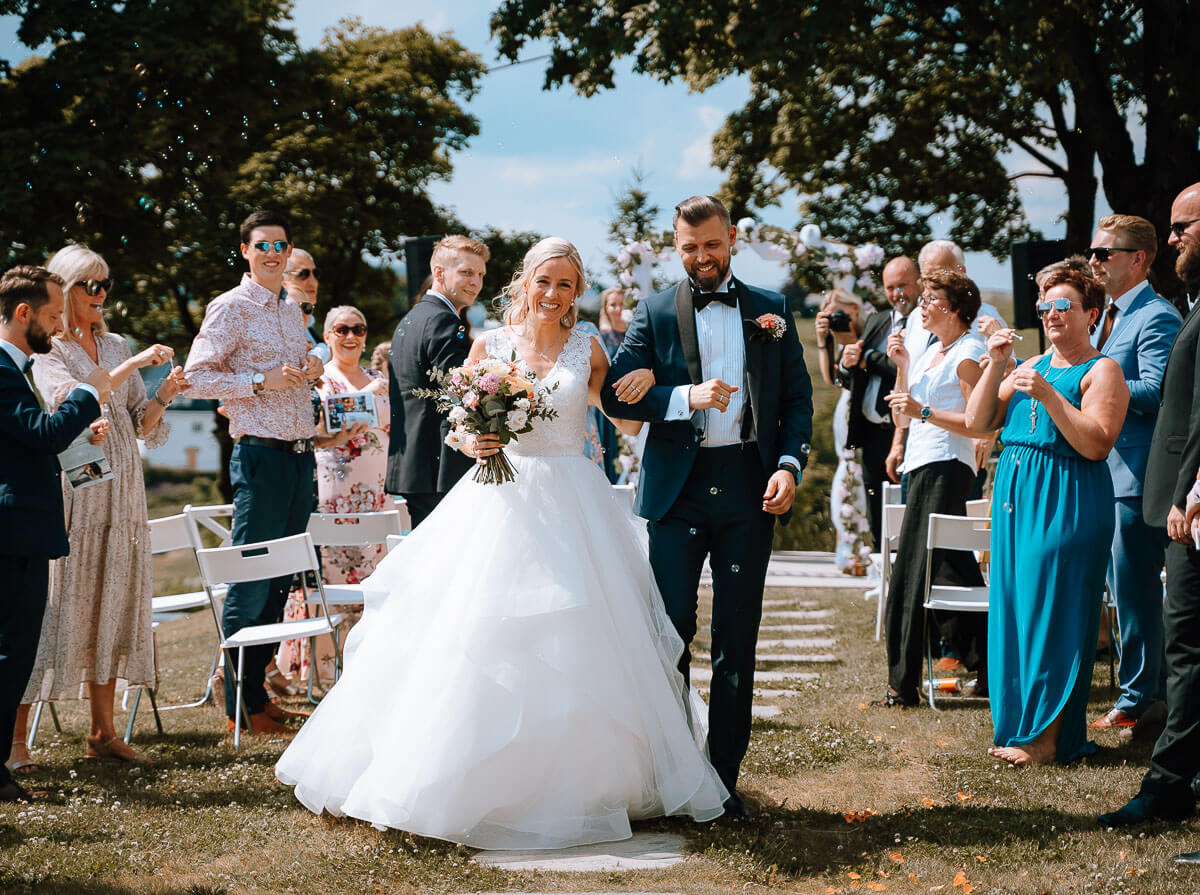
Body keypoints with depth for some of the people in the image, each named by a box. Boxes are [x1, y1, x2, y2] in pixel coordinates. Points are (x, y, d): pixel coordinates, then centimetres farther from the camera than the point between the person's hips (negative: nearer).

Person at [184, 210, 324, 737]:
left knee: (280, 576, 10)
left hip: (301, 452, 8)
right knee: (251, 578, -5)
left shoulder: (292, 312, 17)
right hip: (261, 455, -8)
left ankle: (258, 689, 19)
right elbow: (197, 377, -11)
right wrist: (263, 381, -18)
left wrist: (310, 372, 6)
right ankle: (241, 706, 2)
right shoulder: (230, 309, -6)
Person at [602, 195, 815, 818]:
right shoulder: (653, 314, 7)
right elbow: (618, 394, -2)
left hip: (748, 487, 1)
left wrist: (790, 464, -5)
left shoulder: (770, 310, 10)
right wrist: (686, 397, -16)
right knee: (670, 630, -1)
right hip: (676, 489, -1)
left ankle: (724, 776, 11)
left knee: (737, 640, 4)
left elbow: (797, 397, 10)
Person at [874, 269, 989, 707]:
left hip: (946, 468, -9)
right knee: (951, 572, 10)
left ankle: (903, 684, -6)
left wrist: (923, 411, -20)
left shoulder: (968, 353, -8)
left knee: (911, 576, -9)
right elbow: (901, 418, 17)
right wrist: (901, 366, 8)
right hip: (922, 466, 9)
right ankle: (989, 667, 16)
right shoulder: (930, 354, 19)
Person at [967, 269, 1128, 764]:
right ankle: (1019, 726, 15)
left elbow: (1096, 444, -16)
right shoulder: (1031, 366, 18)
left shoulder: (1102, 371, -3)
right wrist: (995, 366, 0)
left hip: (1066, 503, -7)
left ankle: (1049, 737, -3)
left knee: (1051, 612, -7)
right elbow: (978, 423, 11)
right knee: (1014, 608, 7)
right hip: (1016, 496, 7)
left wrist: (1048, 396, -21)